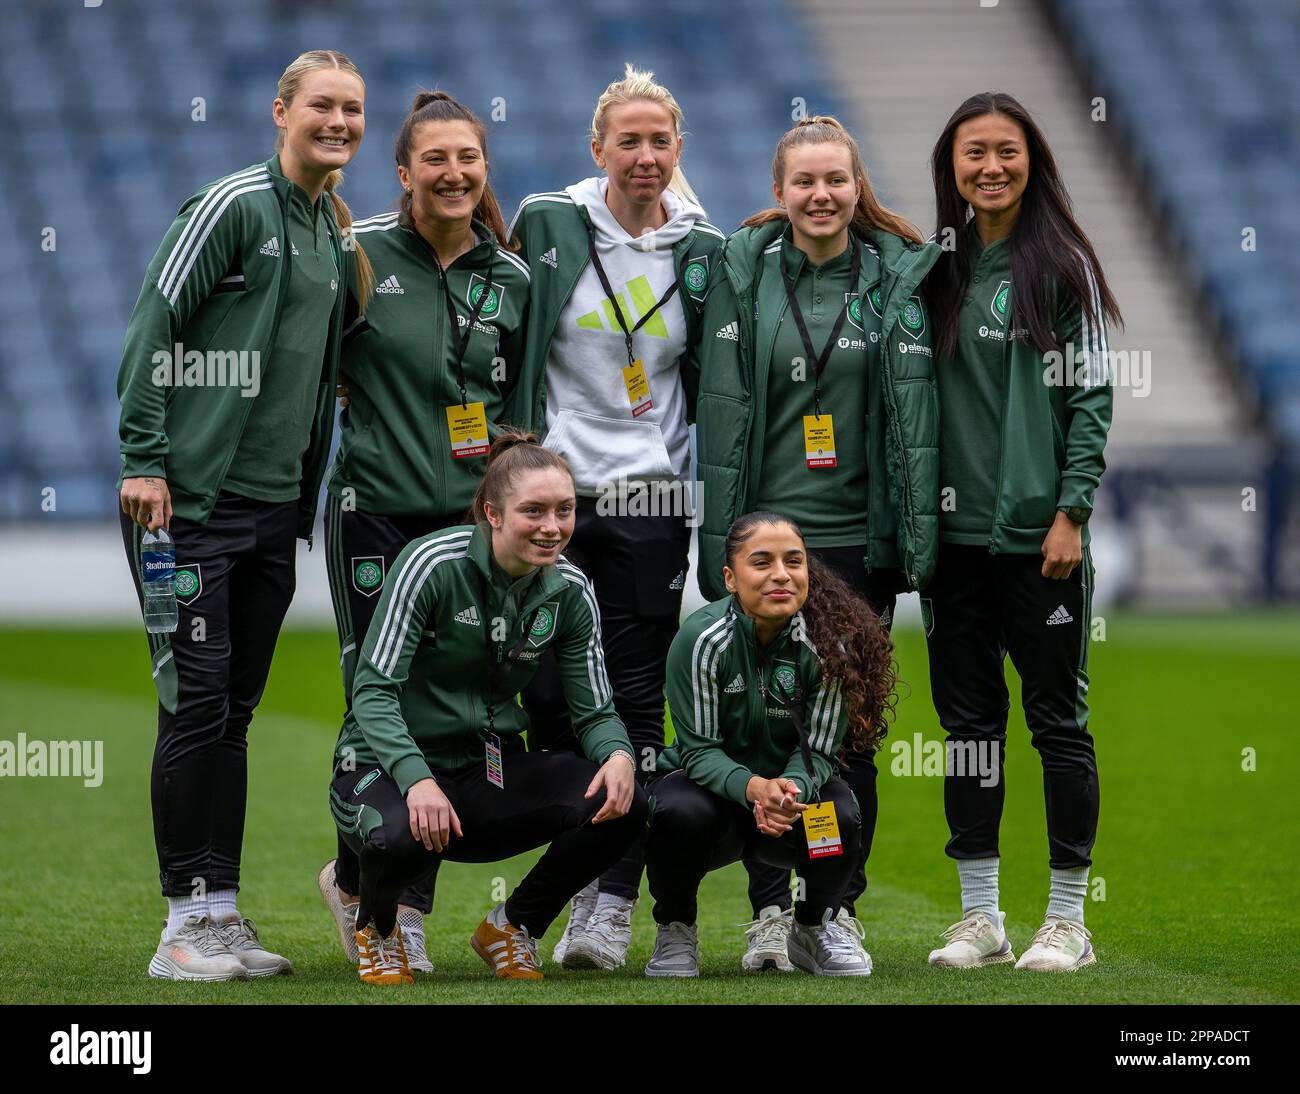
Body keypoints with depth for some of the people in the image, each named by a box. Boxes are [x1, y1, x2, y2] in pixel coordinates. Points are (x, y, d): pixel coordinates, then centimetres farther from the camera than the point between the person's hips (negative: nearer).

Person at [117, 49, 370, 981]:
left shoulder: (335, 233, 15)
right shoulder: (236, 205, -8)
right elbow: (153, 326, -11)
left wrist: (304, 497, 17)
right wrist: (144, 459, -16)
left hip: (274, 506, 7)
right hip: (190, 497, -7)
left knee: (235, 713, 9)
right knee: (196, 702, -7)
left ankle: (222, 913, 13)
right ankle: (186, 923, -2)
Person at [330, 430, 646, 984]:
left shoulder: (570, 590, -1)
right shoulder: (433, 563, -17)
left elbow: (595, 710, 3)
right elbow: (372, 690, -19)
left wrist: (619, 754, -22)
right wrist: (417, 778, -36)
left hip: (486, 772, 5)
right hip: (387, 771, -4)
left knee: (621, 804, -21)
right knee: (403, 834, -40)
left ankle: (512, 928, 6)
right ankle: (375, 920, 1)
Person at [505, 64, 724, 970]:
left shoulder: (704, 251, 5)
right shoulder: (546, 225, 0)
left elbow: (716, 386, 13)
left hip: (650, 504, 1)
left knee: (636, 701, -2)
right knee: (550, 695, -2)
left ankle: (615, 904, 0)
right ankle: (584, 873, 13)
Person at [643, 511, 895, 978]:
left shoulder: (830, 642, -18)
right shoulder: (702, 639, -21)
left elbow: (819, 749, -14)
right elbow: (699, 749, -20)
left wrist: (792, 789, -39)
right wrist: (752, 787, -42)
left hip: (793, 787, 2)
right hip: (712, 783, -2)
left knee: (840, 814, -31)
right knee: (680, 812, -35)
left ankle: (815, 930, 4)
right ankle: (674, 934, -3)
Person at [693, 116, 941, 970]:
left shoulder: (899, 276, 4)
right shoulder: (745, 274, 4)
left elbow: (917, 410, 2)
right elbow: (723, 409, 2)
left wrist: (919, 534, -4)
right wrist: (721, 539, -4)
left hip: (861, 536, 0)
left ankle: (837, 909, 13)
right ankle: (770, 911, 1)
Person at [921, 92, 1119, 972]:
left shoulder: (1062, 265, -2)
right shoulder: (938, 267, 10)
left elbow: (1091, 395, -5)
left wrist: (1071, 513, -12)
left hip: (1039, 532, -4)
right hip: (953, 529, 5)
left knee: (1057, 717, 0)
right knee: (968, 718, 6)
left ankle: (1067, 918, 6)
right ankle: (980, 916, 12)